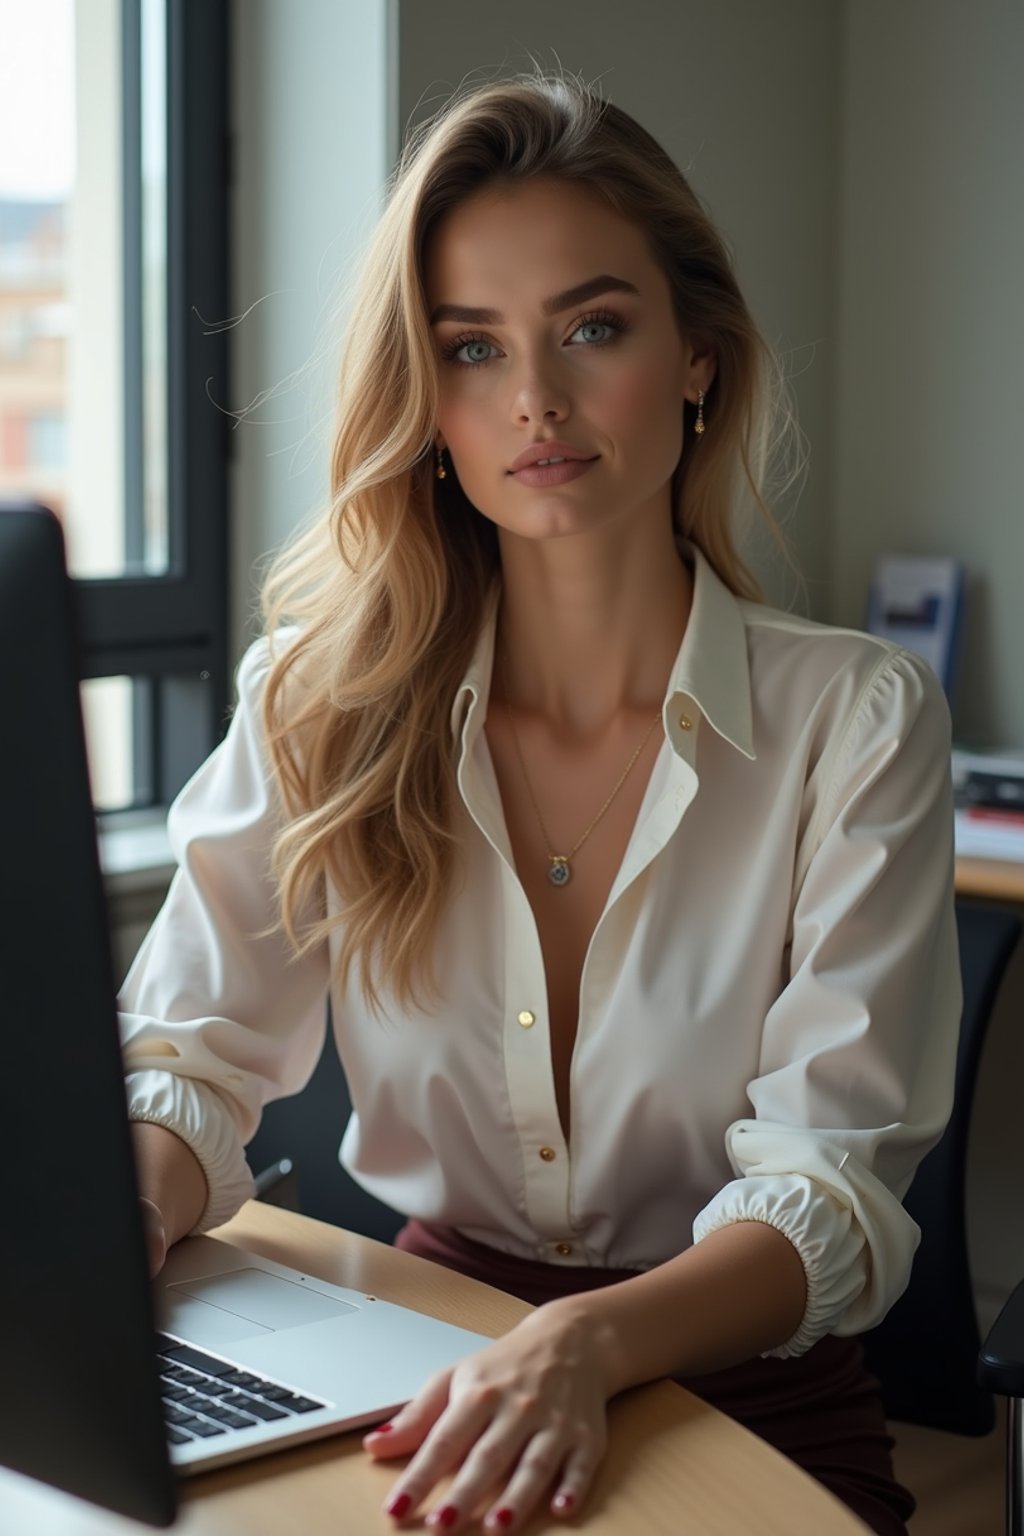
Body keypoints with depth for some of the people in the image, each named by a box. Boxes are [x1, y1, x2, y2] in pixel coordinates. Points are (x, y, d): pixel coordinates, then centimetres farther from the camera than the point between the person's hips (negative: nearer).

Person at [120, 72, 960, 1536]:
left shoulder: (858, 720, -6)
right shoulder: (323, 701, 1)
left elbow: (832, 1185, -12)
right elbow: (197, 1059, -1)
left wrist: (587, 1344, -31)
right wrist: (111, 1220, -25)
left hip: (752, 1407, -1)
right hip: (424, 1364, 2)